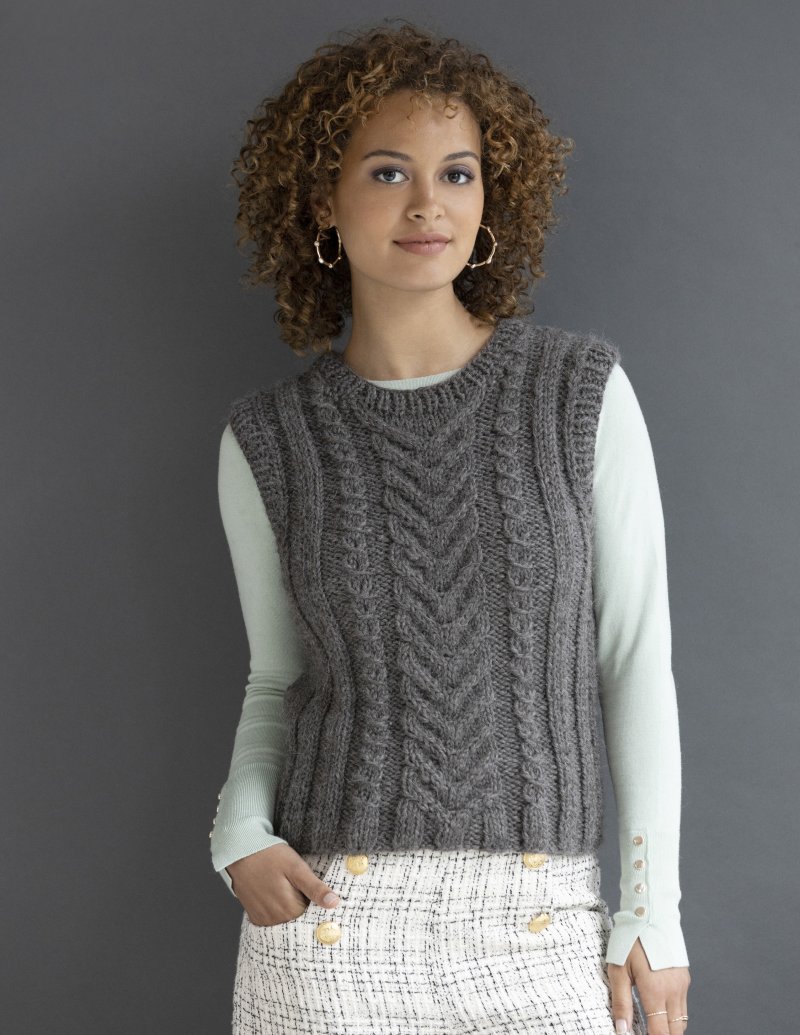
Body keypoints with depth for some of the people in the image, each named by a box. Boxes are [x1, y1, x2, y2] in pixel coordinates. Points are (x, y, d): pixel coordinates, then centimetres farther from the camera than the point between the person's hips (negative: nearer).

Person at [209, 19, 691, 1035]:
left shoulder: (584, 393, -2)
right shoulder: (268, 442, 1)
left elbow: (636, 657, 0)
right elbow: (279, 675, 11)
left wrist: (653, 909, -2)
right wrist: (242, 836, -6)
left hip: (541, 923, 0)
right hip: (331, 916, 1)